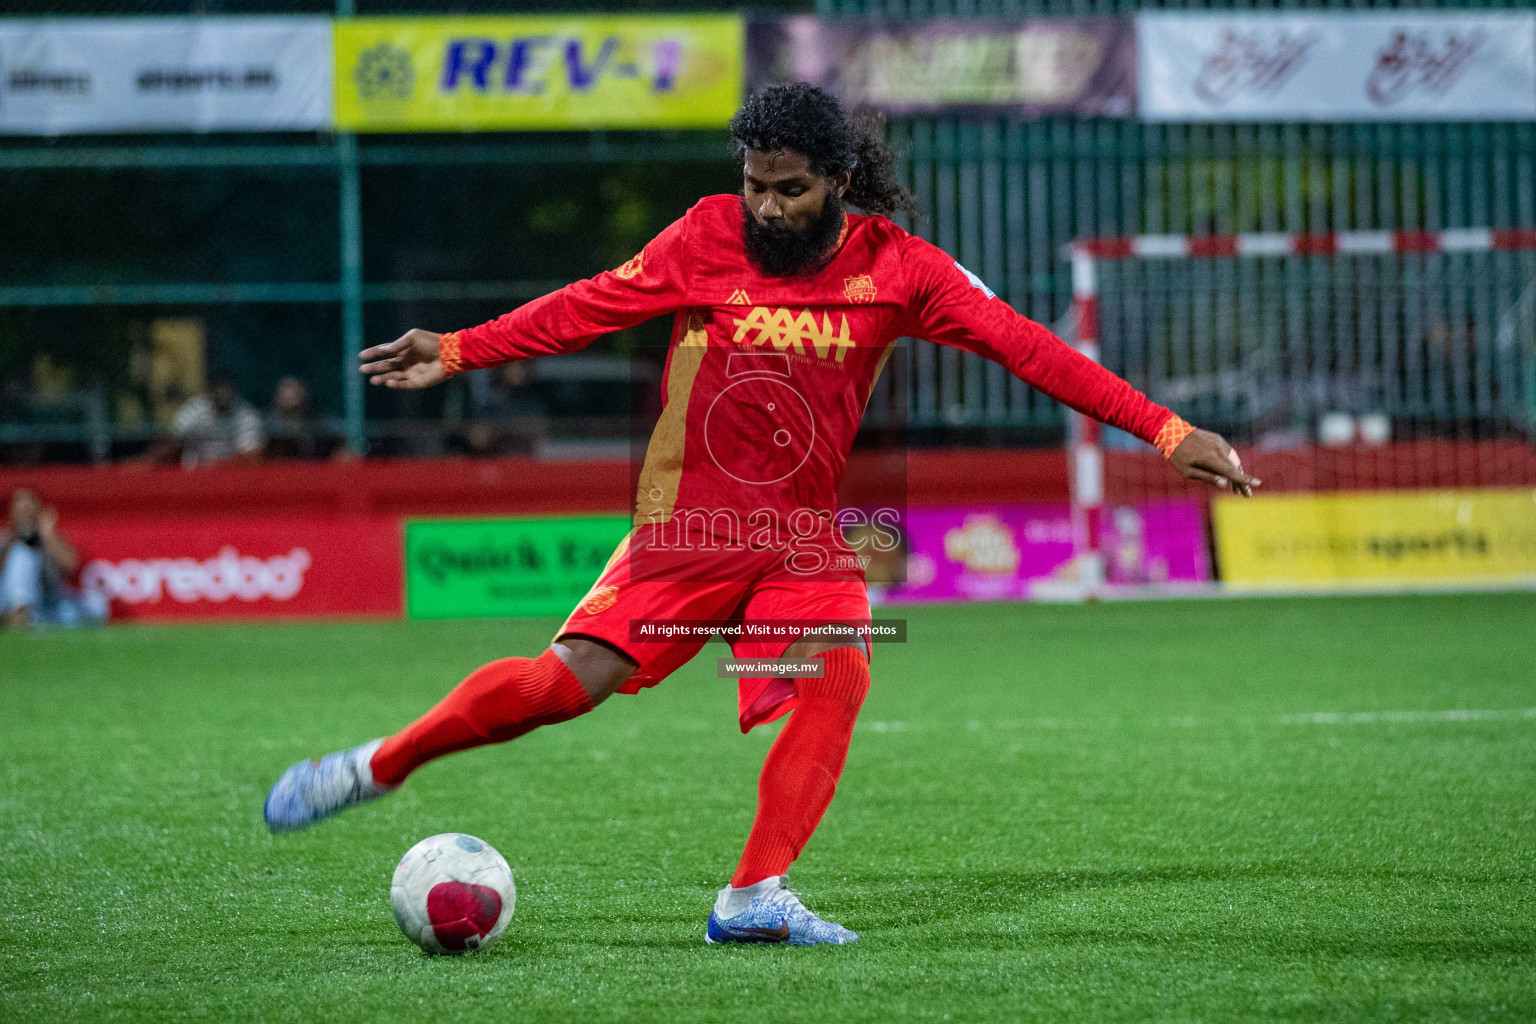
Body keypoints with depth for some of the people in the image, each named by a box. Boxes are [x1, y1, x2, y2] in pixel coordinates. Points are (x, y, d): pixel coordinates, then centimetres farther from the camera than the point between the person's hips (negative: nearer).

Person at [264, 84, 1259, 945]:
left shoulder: (896, 266, -4)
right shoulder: (709, 236, -5)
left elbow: (1023, 343, -7)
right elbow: (591, 305, 3)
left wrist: (1167, 431, -11)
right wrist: (458, 351, -2)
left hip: (808, 530, 2)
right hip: (691, 520, -2)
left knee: (838, 678, -23)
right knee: (571, 680, -12)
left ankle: (754, 896, -20)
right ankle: (372, 769, 4)